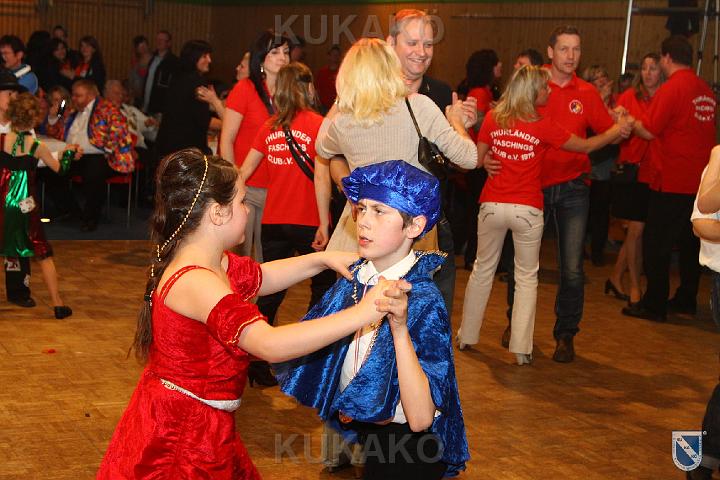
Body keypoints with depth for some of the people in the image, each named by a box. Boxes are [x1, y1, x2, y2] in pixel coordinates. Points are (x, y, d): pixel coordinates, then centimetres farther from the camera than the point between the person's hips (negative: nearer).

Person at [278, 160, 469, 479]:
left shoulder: (424, 301, -27)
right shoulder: (355, 277, -9)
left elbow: (420, 419, -35)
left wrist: (399, 329, -41)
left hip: (409, 450, -6)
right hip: (365, 431, 6)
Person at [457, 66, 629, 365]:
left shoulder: (493, 118, 0)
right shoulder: (543, 127, -7)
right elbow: (586, 146, 2)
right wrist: (618, 131, 17)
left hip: (492, 205, 3)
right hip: (527, 209, -3)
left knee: (483, 269, 17)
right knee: (527, 277, 8)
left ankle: (466, 336, 24)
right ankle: (521, 348, 7)